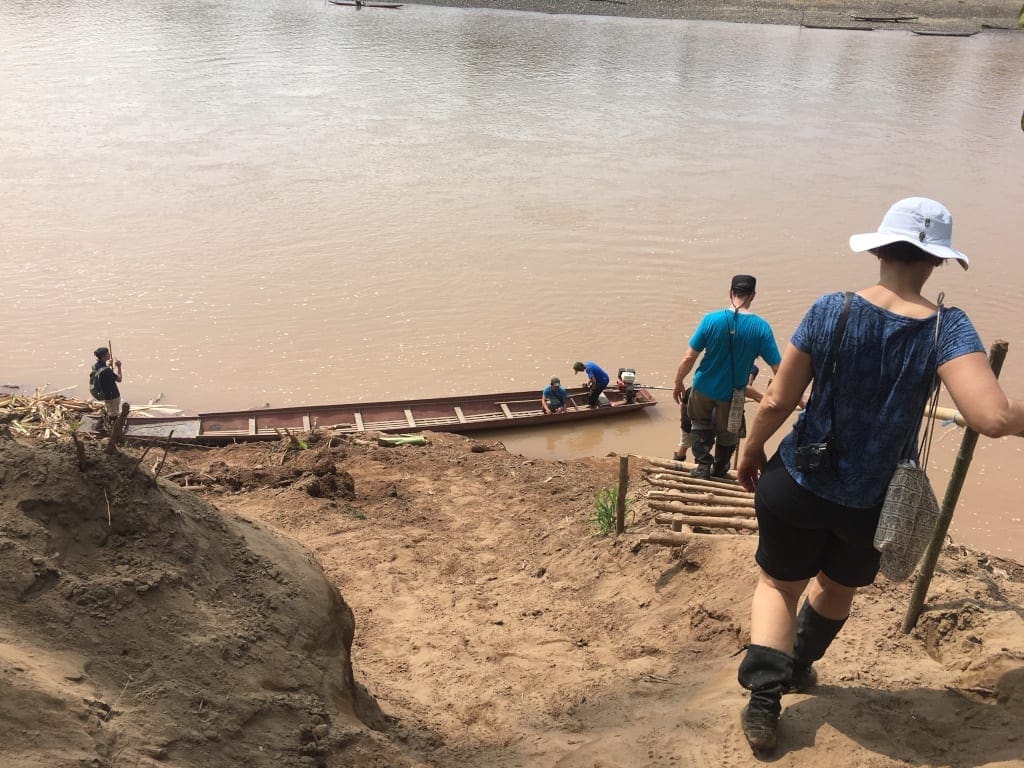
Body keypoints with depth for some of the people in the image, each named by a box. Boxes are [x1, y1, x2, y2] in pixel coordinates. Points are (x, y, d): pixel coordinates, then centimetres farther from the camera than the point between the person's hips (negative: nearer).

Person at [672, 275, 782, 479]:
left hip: (704, 388, 0)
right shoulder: (761, 327, -18)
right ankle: (719, 469, 45)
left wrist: (678, 384, 1)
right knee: (727, 432, 26)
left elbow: (688, 358, -15)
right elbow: (777, 367, -15)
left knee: (701, 424, 29)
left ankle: (703, 465, 22)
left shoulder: (711, 320, -18)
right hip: (732, 393, 0)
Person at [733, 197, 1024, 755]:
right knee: (838, 588, 30)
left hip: (798, 484, -1)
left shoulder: (831, 310, -17)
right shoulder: (947, 329, -18)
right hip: (874, 502, 1)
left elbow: (777, 401, -14)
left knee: (778, 584, 21)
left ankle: (763, 698, 9)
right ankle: (799, 666, 52)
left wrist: (751, 450, 4)